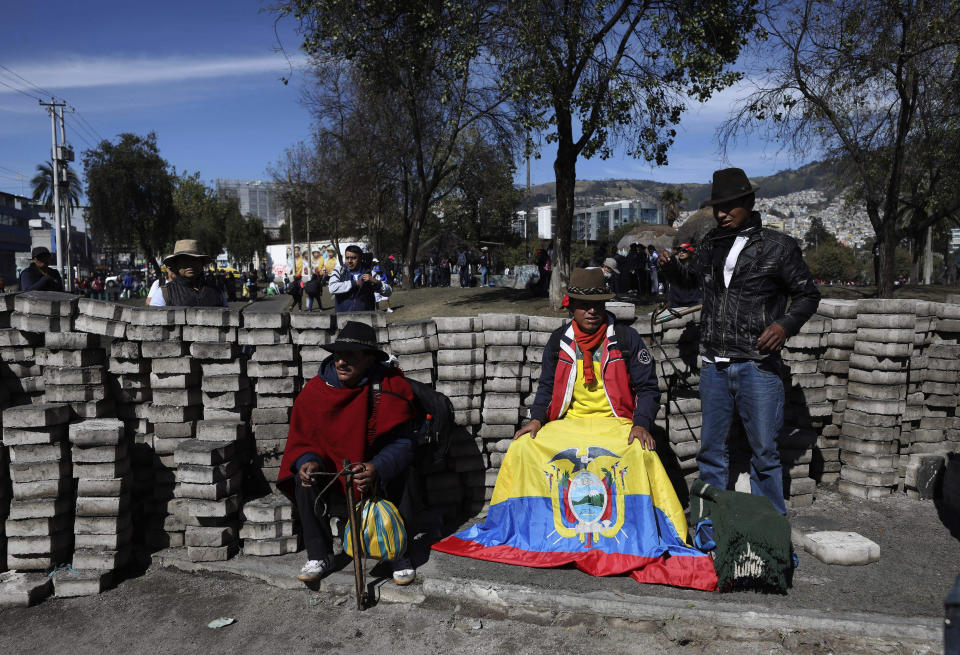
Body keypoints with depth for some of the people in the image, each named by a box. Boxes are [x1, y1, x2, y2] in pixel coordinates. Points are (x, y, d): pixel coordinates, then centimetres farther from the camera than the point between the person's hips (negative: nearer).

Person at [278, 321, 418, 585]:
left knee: (398, 482, -32)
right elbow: (301, 437, -3)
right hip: (330, 466, 2)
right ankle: (318, 557, -9)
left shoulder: (391, 387, -15)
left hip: (376, 465, -2)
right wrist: (308, 462, -27)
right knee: (303, 478, -26)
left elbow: (401, 443, -18)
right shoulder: (316, 389, -8)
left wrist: (378, 469, -39)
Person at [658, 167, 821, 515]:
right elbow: (691, 278, 29)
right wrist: (671, 268, 7)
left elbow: (807, 294, 5)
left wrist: (785, 325, -14)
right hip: (714, 365, 4)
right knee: (711, 449, 12)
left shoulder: (778, 246, -1)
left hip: (757, 365, -4)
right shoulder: (711, 243, 12)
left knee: (764, 451, 3)